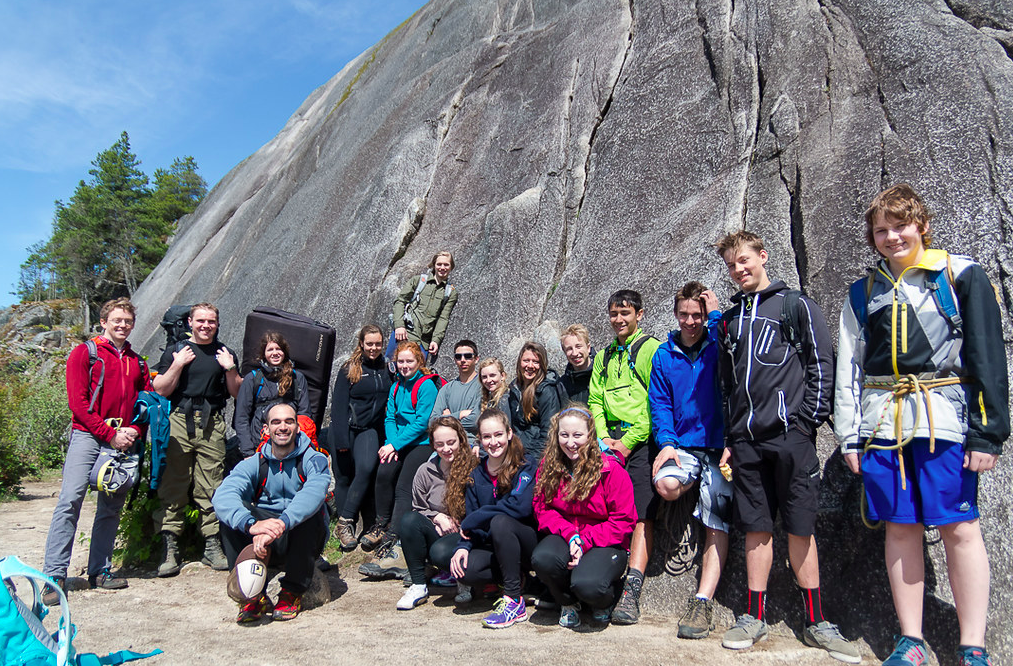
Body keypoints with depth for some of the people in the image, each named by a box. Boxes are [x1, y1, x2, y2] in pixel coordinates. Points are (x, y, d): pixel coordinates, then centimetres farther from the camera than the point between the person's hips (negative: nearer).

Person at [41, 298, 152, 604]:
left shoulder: (137, 362, 17)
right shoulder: (84, 353, 3)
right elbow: (78, 402, -5)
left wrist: (133, 432, -4)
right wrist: (109, 435, -11)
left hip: (125, 441, 5)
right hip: (88, 435, -4)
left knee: (112, 506, 7)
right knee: (71, 499, -14)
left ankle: (99, 570, 15)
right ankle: (55, 575, -10)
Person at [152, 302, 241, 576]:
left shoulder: (225, 354, 15)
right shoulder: (175, 351, 10)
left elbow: (237, 393, 13)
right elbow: (160, 390, 2)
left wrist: (230, 369, -2)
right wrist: (178, 364, -8)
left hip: (212, 425, 1)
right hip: (179, 422, -1)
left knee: (211, 487, 1)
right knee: (173, 485, -4)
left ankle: (212, 545, 7)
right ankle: (169, 546, 3)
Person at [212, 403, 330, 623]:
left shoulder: (313, 460, -6)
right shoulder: (254, 464, 0)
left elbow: (313, 493, -30)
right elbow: (222, 495, -22)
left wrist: (281, 524, -48)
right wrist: (251, 524, -42)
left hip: (304, 541, -2)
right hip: (266, 545, 2)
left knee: (309, 510, -31)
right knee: (231, 513, -19)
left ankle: (293, 593, -15)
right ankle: (254, 595, -15)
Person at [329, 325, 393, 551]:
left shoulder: (387, 369, 9)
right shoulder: (349, 369, -1)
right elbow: (338, 404, -5)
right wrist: (341, 439, -12)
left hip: (370, 430, 2)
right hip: (345, 429, -1)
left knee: (366, 469, -21)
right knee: (343, 477, 2)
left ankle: (344, 522, -12)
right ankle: (345, 530, 15)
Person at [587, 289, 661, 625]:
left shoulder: (651, 349, 3)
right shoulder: (604, 356, 22)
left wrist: (629, 441, -10)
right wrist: (603, 437, 2)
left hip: (641, 441, -5)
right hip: (610, 442, 5)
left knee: (642, 516, -12)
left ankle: (631, 592, -15)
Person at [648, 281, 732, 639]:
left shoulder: (717, 347, 3)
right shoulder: (664, 355, 10)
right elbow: (659, 404, 8)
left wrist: (716, 315, -13)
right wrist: (667, 442, -7)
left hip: (719, 445, -2)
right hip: (683, 444, 2)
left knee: (716, 523, -12)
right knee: (666, 485, -30)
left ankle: (702, 602, -7)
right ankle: (699, 481, 3)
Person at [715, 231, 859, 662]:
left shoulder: (796, 305, 5)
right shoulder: (730, 320, 18)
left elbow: (821, 365, -1)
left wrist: (808, 421, -10)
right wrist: (729, 440, 13)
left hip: (789, 434, -4)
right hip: (746, 439, 4)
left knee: (800, 527, 1)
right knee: (756, 527, 7)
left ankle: (816, 622, 12)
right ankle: (754, 617, 15)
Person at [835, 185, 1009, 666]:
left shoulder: (961, 276, 3)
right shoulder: (863, 293, 14)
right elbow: (848, 369, 14)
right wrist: (848, 436, 8)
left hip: (944, 418, -3)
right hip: (883, 422, 3)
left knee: (959, 528, -2)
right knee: (900, 527, 6)